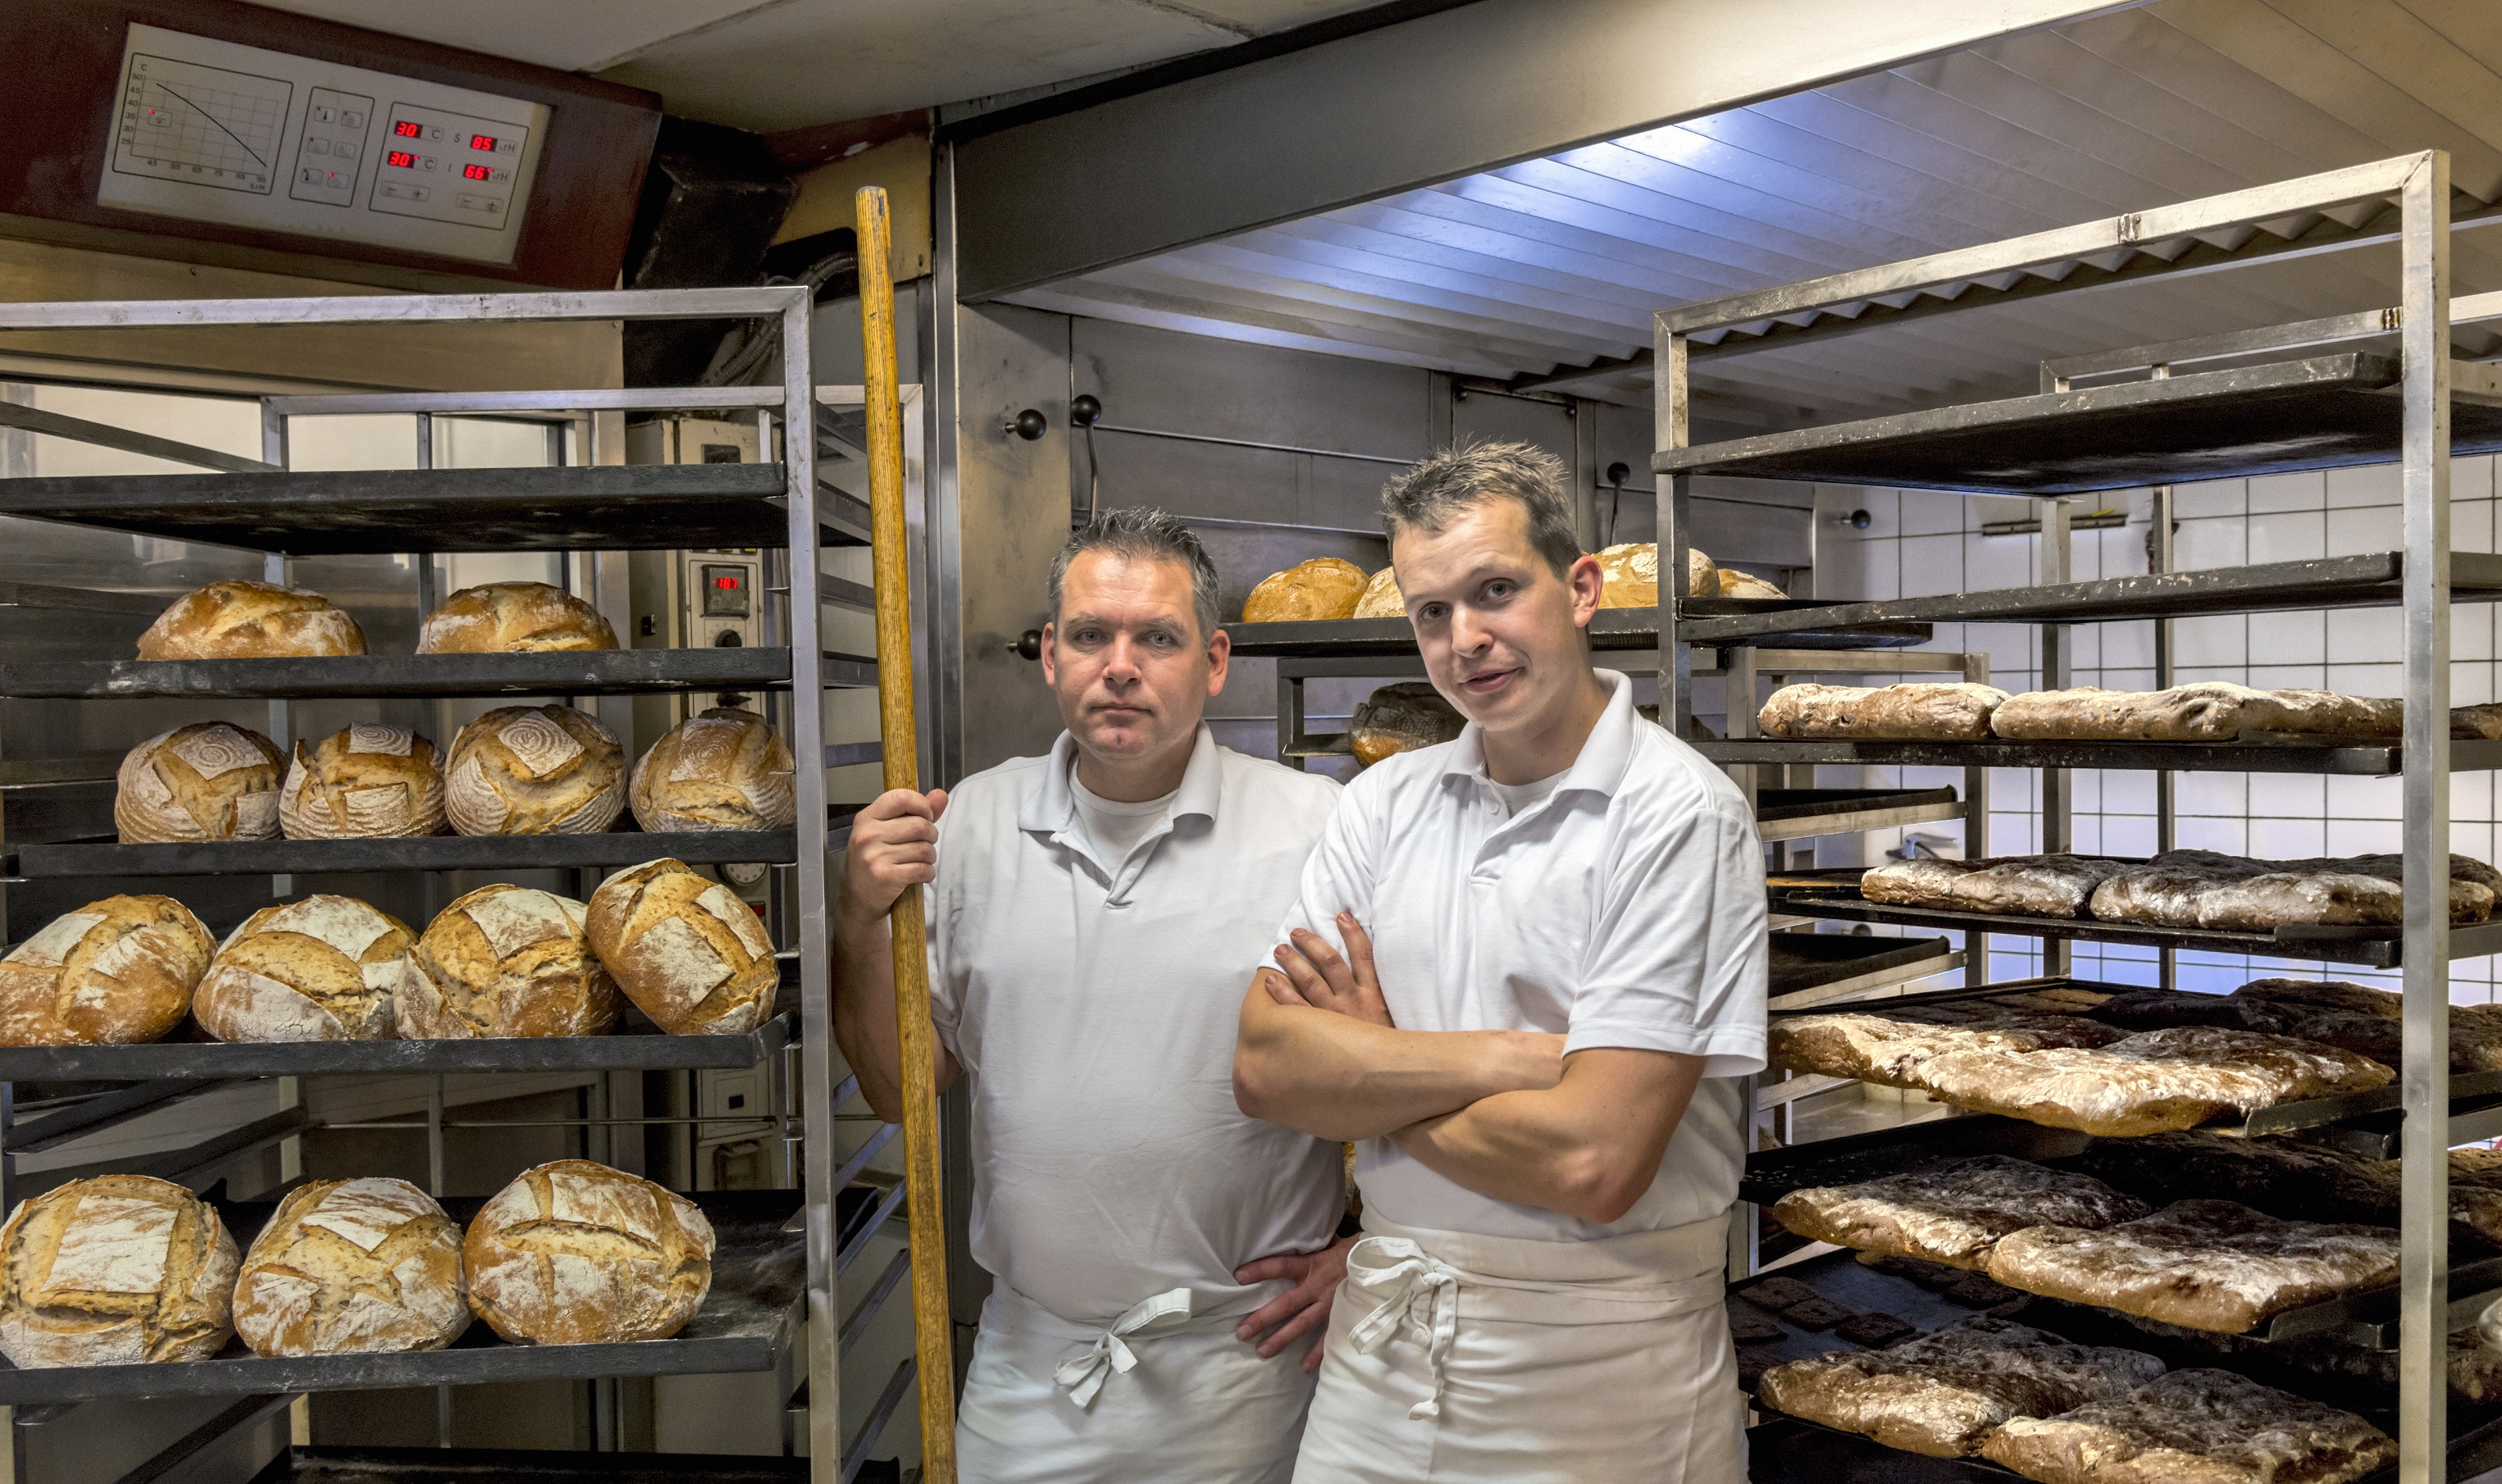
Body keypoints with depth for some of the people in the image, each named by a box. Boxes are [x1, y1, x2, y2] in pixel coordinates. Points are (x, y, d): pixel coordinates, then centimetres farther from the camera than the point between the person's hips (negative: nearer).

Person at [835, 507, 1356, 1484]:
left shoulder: (1318, 828, -9)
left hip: (1240, 1363, -2)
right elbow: (900, 1089, 5)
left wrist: (1367, 1249, -7)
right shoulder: (971, 823, 1)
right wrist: (861, 921, -10)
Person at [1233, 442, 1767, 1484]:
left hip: (1598, 1368, -4)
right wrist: (1520, 1056, -19)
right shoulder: (1384, 804, 2)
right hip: (1381, 1344, 4)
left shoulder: (1679, 817, -16)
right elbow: (1264, 1067, -7)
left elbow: (1593, 1163, -23)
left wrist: (1366, 1068, -9)